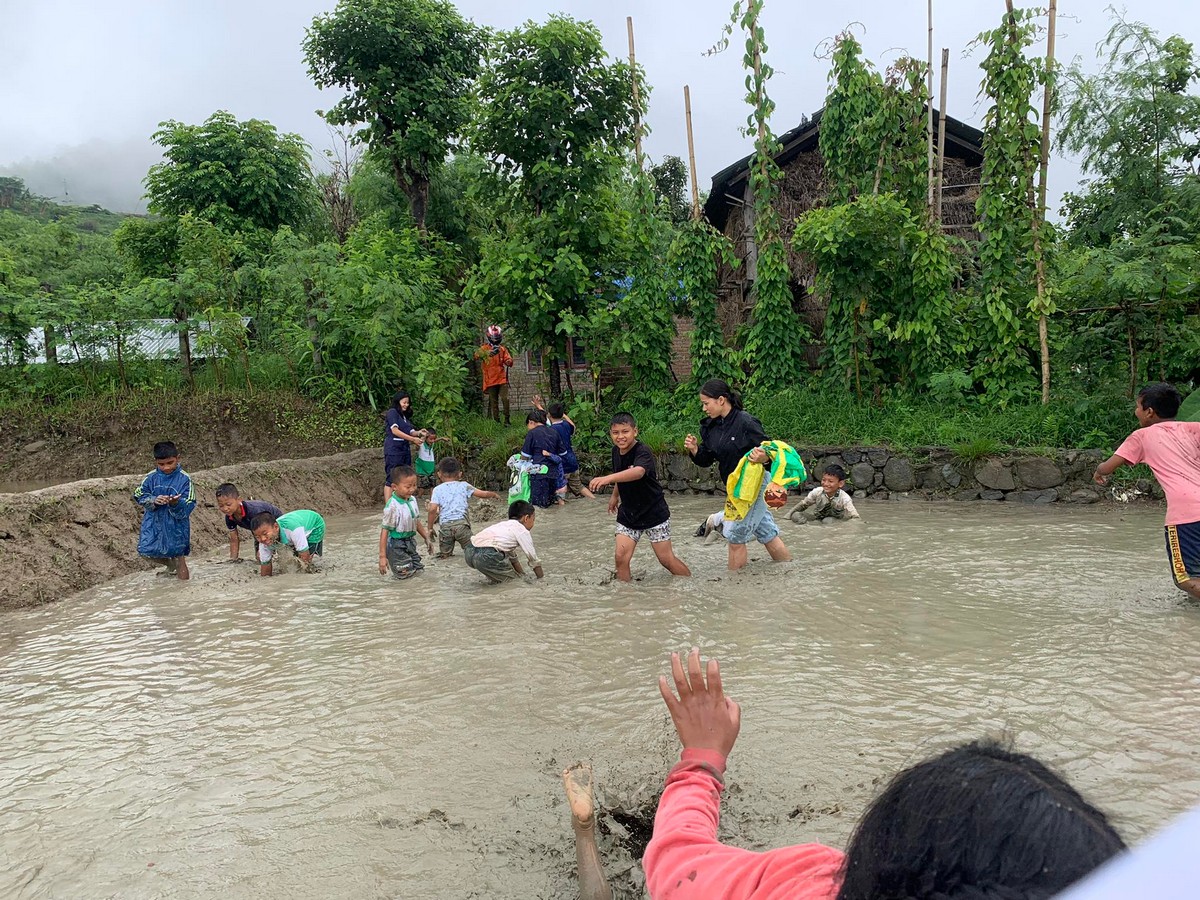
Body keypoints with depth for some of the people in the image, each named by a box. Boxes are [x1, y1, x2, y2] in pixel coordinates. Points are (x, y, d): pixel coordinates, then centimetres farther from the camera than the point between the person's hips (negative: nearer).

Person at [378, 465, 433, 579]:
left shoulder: (412, 500, -1)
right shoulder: (392, 506, -23)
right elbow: (384, 531, -20)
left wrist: (426, 538, 19)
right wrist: (382, 556, -21)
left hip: (410, 542, 7)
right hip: (396, 545, -7)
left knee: (419, 569, 12)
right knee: (405, 573, -5)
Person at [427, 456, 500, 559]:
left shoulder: (437, 490, 8)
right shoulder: (463, 486, 10)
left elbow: (432, 510, -3)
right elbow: (484, 494, 11)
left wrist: (430, 528, 5)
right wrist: (494, 494, 32)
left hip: (445, 525, 0)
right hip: (461, 523, 0)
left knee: (445, 554, 13)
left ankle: (445, 553, -13)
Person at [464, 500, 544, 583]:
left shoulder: (504, 524, 33)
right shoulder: (522, 530, 10)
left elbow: (512, 556, 42)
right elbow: (532, 557, 12)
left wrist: (522, 574, 49)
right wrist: (541, 577, 25)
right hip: (486, 556, -8)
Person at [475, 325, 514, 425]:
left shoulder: (503, 349, 8)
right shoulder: (485, 348, -1)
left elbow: (509, 362, 3)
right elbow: (477, 355, -20)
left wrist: (509, 362, -23)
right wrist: (488, 353, -39)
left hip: (502, 379, 1)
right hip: (490, 380, -1)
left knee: (505, 399, -11)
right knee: (494, 403, 4)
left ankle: (507, 419, 2)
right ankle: (497, 421, 11)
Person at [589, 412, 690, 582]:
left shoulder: (643, 452, -25)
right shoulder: (616, 451, -1)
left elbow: (638, 472, -48)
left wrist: (608, 478, -62)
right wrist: (615, 496, 28)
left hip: (654, 513, -6)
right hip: (628, 513, 6)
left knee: (666, 559, 3)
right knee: (621, 557, -7)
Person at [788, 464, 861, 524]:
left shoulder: (845, 499, -25)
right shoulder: (817, 492, -18)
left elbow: (856, 518, -25)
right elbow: (802, 505, -4)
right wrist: (787, 517, -12)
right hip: (818, 518, 3)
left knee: (828, 521, -38)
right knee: (795, 516, -20)